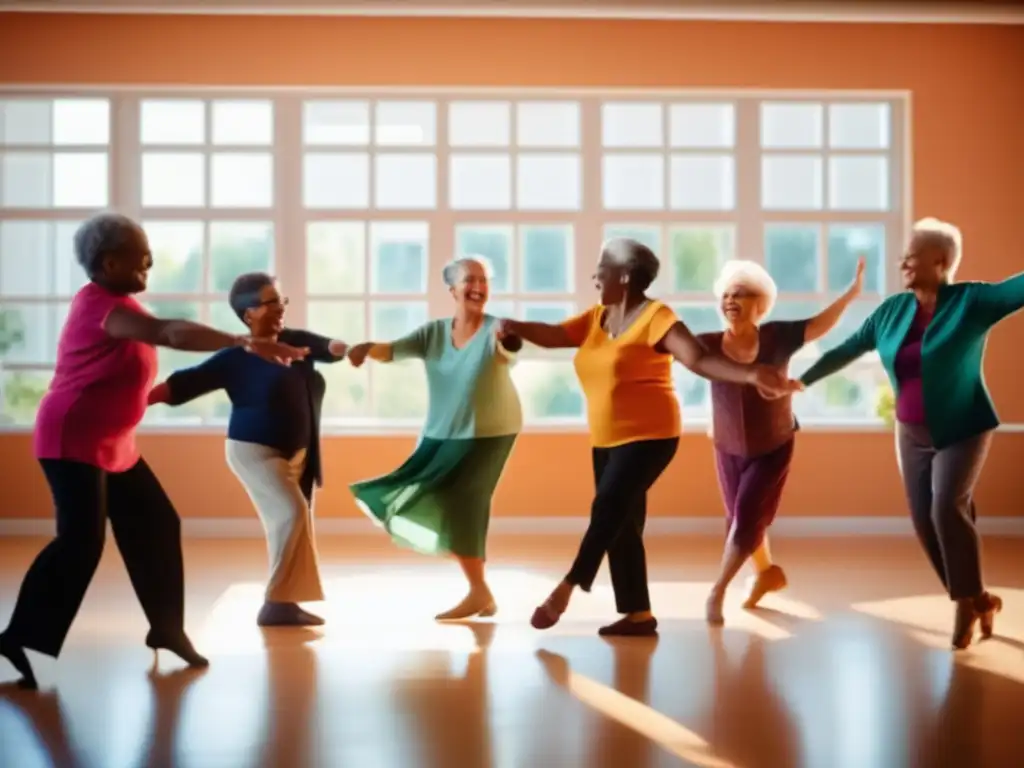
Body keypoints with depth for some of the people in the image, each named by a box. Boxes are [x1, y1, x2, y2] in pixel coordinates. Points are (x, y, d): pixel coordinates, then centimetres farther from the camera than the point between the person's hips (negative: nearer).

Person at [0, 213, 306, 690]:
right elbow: (170, 333, -37)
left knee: (156, 526, 9)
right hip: (74, 442, -10)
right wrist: (244, 342, -46)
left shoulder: (113, 303, 11)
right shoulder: (102, 304, -22)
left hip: (111, 445, 10)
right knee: (81, 541, -16)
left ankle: (166, 628, 19)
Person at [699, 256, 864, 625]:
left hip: (773, 449, -2)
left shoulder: (775, 337, -17)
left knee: (747, 520, -8)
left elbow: (818, 326, -21)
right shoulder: (710, 344, -17)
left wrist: (851, 293, -33)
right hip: (729, 450, 3)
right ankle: (766, 572, 45)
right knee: (739, 518, 18)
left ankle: (718, 590, 10)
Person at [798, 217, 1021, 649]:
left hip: (962, 431, -5)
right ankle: (977, 599, 17)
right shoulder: (893, 310, 0)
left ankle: (968, 602, -4)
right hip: (912, 435, 5)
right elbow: (847, 350, 9)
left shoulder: (972, 300, -15)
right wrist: (801, 381, 12)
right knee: (925, 522, 1)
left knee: (947, 509, -22)